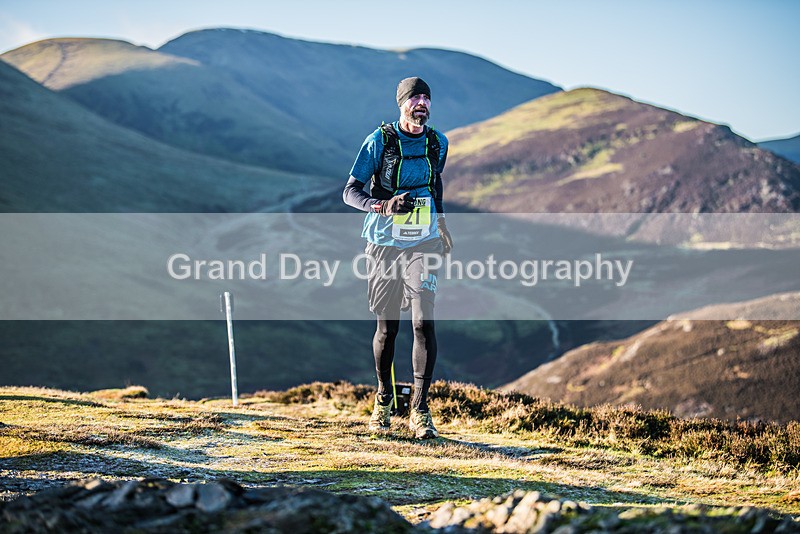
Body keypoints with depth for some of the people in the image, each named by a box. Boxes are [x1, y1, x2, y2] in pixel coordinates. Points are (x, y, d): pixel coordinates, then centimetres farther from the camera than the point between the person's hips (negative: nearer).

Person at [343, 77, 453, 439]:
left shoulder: (438, 143, 3)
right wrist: (383, 206, -27)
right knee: (387, 327, 7)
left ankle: (419, 410, -9)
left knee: (423, 322, -13)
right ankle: (383, 399, 29)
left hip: (423, 245, 1)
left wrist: (442, 225, 28)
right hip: (385, 244, -1)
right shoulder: (380, 141, -8)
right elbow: (350, 192, -10)